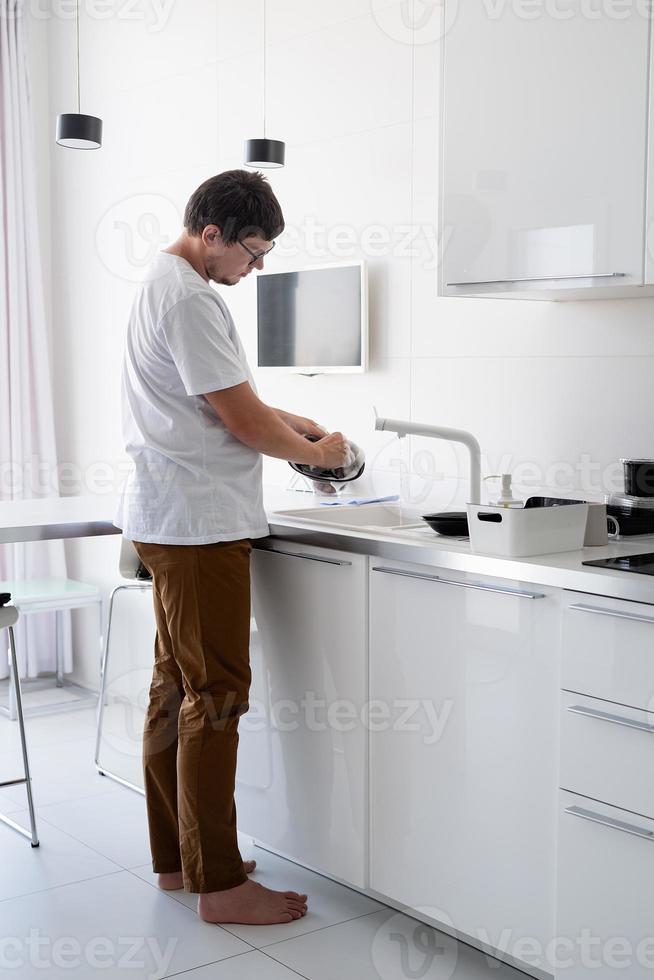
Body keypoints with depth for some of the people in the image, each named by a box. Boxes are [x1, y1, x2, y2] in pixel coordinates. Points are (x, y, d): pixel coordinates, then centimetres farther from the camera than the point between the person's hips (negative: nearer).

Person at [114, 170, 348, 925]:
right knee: (214, 695, -6)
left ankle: (176, 858, 23)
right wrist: (316, 452, -1)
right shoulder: (187, 299, -17)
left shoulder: (167, 284, 17)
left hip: (171, 520, 11)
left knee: (176, 688, 13)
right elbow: (242, 420, -17)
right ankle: (219, 883, 1)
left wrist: (288, 421, 14)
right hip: (199, 522, -11)